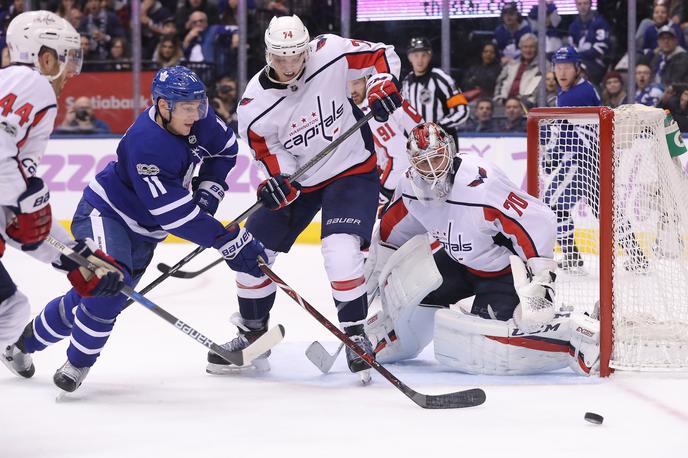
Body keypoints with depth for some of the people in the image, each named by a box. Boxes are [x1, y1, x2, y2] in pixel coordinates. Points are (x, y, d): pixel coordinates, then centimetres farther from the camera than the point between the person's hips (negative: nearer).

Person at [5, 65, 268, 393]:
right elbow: (178, 216, -34)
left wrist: (206, 191, -1)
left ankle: (24, 340, 33)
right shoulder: (146, 146, -35)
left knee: (98, 298, 12)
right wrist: (231, 242, -32)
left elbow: (225, 147, 11)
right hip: (104, 213, -8)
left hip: (142, 231, 8)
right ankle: (78, 362, -12)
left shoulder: (196, 118, -12)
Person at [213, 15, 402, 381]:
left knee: (340, 248, -24)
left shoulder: (331, 53, -20)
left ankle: (355, 333, -7)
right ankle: (252, 332, 23)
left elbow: (382, 54, -5)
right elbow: (270, 150, -5)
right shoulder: (254, 106, -16)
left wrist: (382, 84, -23)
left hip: (352, 170, -3)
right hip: (297, 180, 3)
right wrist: (281, 181, -24)